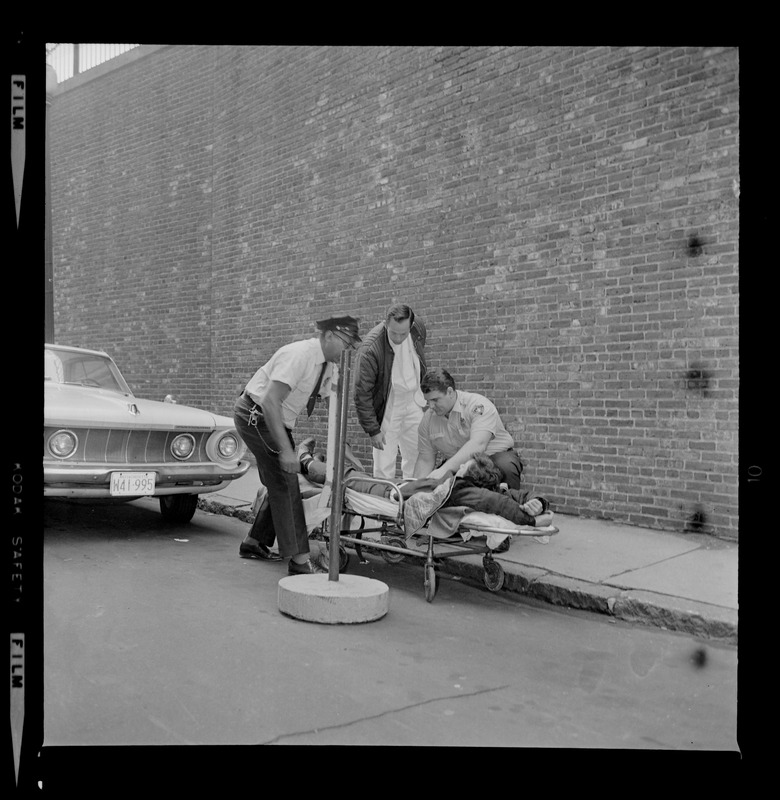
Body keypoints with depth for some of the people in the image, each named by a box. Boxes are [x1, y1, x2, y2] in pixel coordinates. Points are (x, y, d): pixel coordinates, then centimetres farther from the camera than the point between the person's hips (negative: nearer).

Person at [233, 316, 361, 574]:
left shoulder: (326, 364, 2)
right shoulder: (299, 356, -26)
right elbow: (270, 402, -33)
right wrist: (285, 449, -35)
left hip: (276, 420, 10)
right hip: (255, 415, -10)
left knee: (279, 484, 16)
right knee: (285, 483, -12)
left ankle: (253, 543, 31)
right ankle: (299, 559, -9)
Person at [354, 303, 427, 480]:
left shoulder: (418, 328, -12)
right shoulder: (370, 348, -28)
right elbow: (363, 394, -22)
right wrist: (373, 430, -20)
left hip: (413, 402, 5)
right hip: (386, 408, -5)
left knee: (418, 458, 13)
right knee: (384, 467, -3)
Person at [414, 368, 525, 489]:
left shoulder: (478, 405, -22)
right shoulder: (428, 418, -4)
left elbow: (477, 445, -37)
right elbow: (425, 460, 1)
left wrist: (444, 469, -47)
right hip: (457, 464, 4)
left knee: (505, 468, -37)